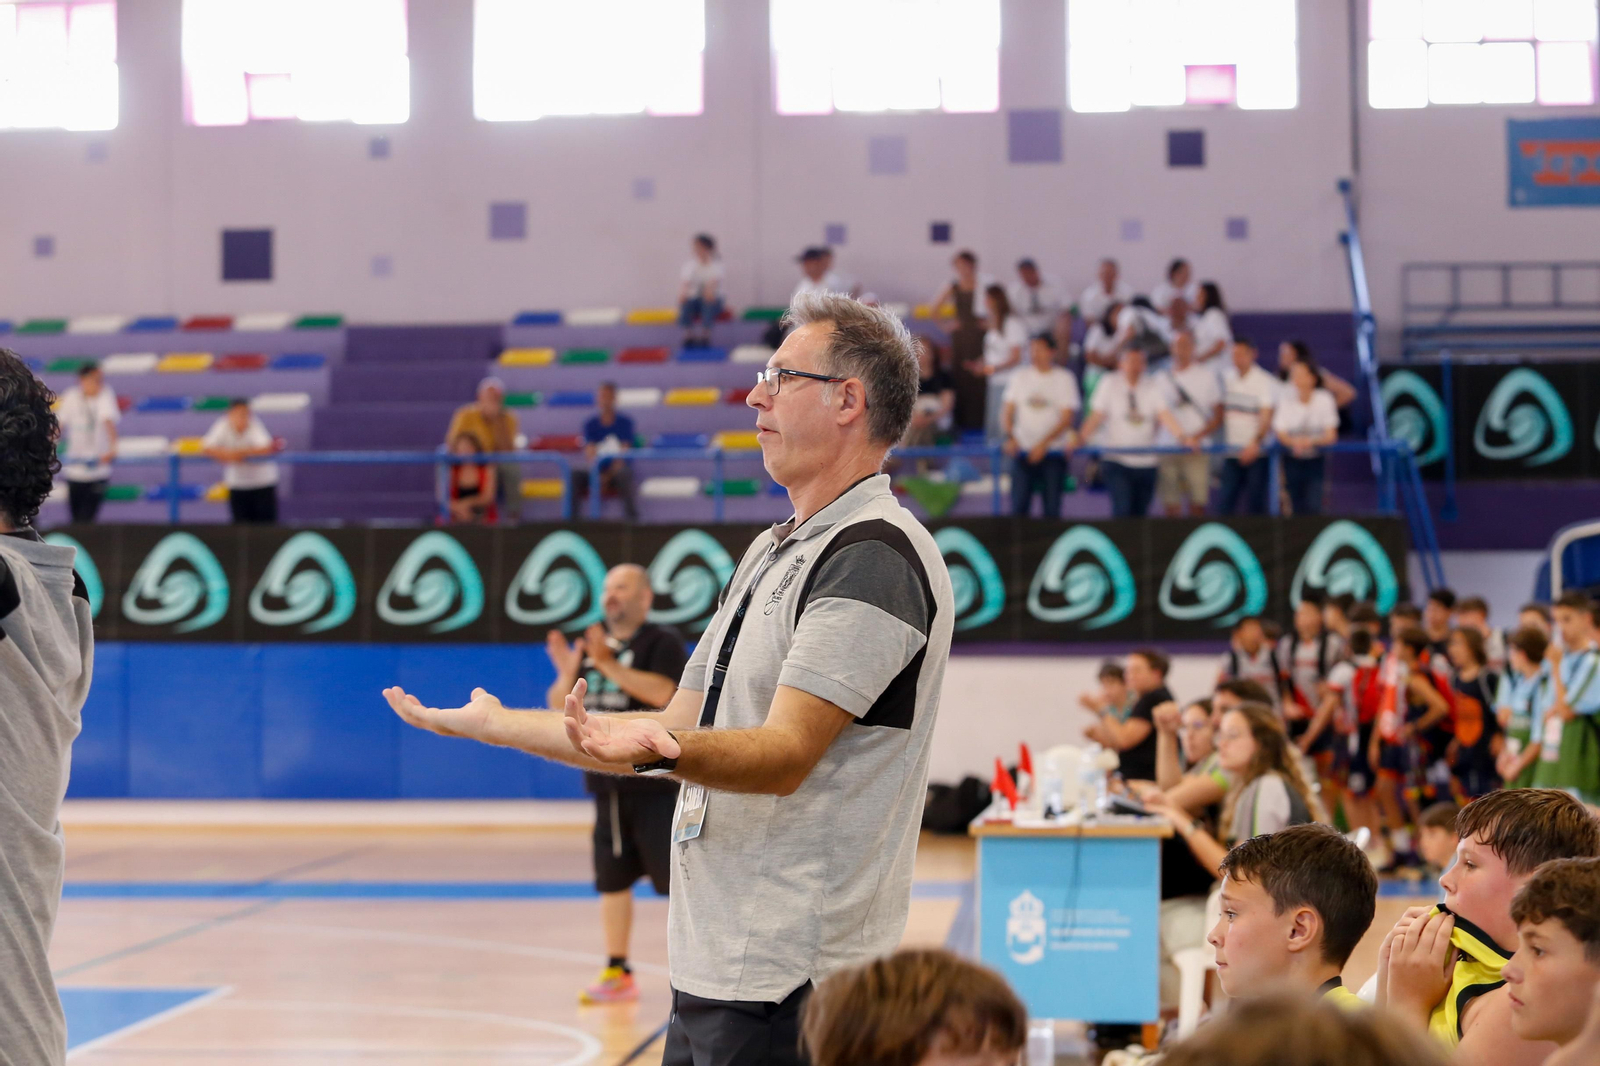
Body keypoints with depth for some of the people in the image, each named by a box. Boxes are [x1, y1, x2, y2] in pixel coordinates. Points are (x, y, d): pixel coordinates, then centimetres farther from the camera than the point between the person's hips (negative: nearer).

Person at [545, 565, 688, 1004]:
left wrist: (607, 664, -26)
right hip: (606, 783, 6)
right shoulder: (590, 644, 13)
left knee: (677, 878, -7)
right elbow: (560, 704, 12)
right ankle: (617, 972, 19)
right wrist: (567, 672, -9)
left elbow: (661, 692, -23)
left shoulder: (662, 642, -6)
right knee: (612, 880, 10)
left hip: (655, 783, -6)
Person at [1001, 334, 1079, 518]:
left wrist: (1044, 443, -16)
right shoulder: (1020, 377, 10)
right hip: (1023, 451, 2)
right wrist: (1009, 438, -10)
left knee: (1052, 509, -2)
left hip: (1053, 452, -2)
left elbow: (1067, 418, -4)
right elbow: (1007, 412, 9)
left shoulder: (1064, 378, 2)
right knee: (1019, 506, -5)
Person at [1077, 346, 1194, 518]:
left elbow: (1164, 415, -7)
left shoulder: (1153, 386, 4)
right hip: (1116, 460, -3)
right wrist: (1081, 438, -19)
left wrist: (1183, 437, -25)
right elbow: (1097, 415, -3)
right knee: (1122, 509, -18)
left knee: (1139, 512, 6)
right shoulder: (1109, 383, 1)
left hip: (1146, 461, 3)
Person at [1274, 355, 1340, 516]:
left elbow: (1331, 435, -10)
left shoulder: (1324, 399, -11)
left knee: (1313, 506, -13)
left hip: (1316, 460, -1)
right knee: (1297, 507, 4)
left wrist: (1312, 441, -32)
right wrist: (1294, 442, -32)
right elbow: (1280, 433, -8)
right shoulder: (1286, 398, -11)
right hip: (1293, 459, 1)